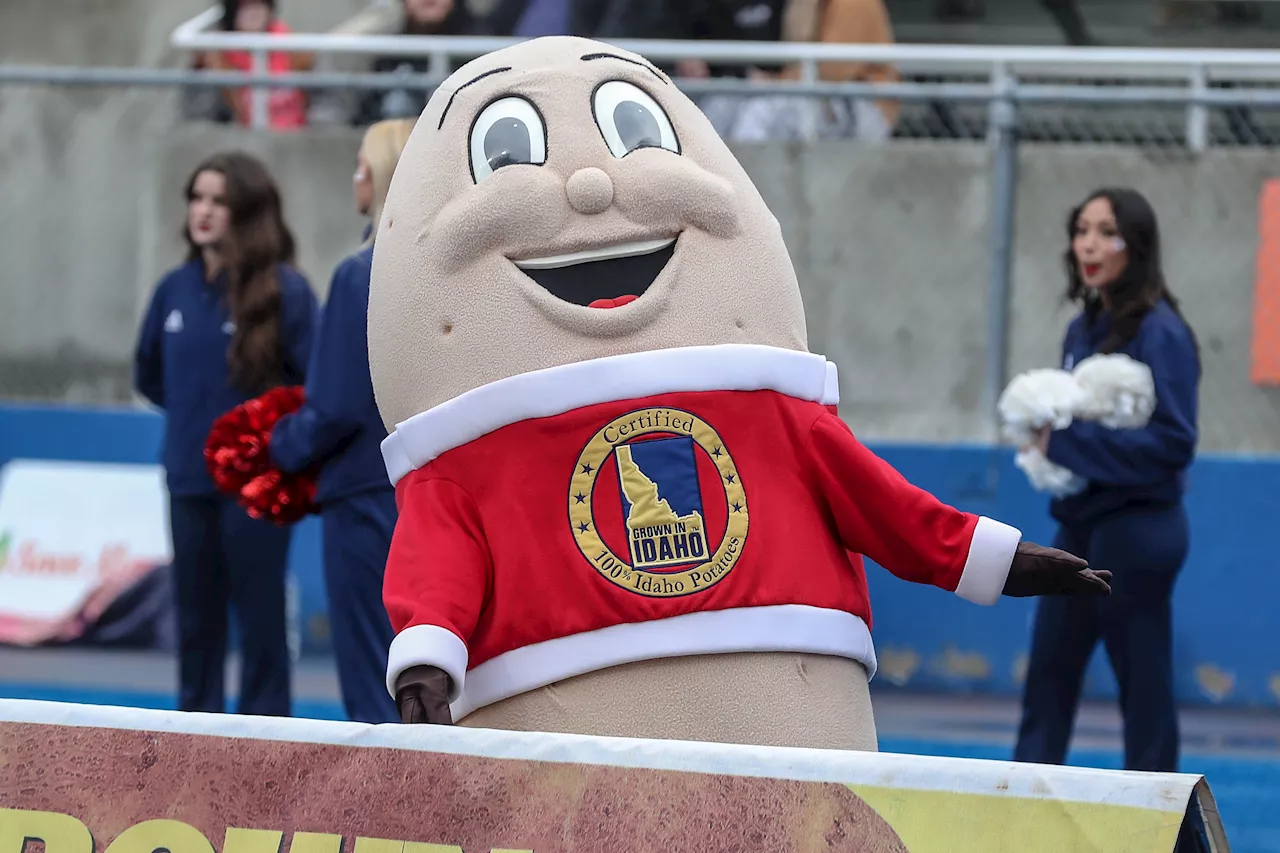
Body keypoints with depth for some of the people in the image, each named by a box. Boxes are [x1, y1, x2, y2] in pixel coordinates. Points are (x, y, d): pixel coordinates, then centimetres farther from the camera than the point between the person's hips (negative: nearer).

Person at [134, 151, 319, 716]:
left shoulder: (283, 290, -11)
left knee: (259, 619, 0)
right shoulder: (176, 289, 5)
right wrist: (197, 412, 13)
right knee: (196, 618, 11)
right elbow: (148, 373, 20)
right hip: (188, 480, 5)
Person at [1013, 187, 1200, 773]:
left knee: (1143, 686, 0)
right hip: (1081, 523, 8)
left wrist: (1066, 444, -18)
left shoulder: (1158, 332, -14)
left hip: (1136, 528, -8)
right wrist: (1044, 434, -5)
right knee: (1048, 674, 10)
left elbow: (1173, 442, -20)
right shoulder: (1083, 329, 10)